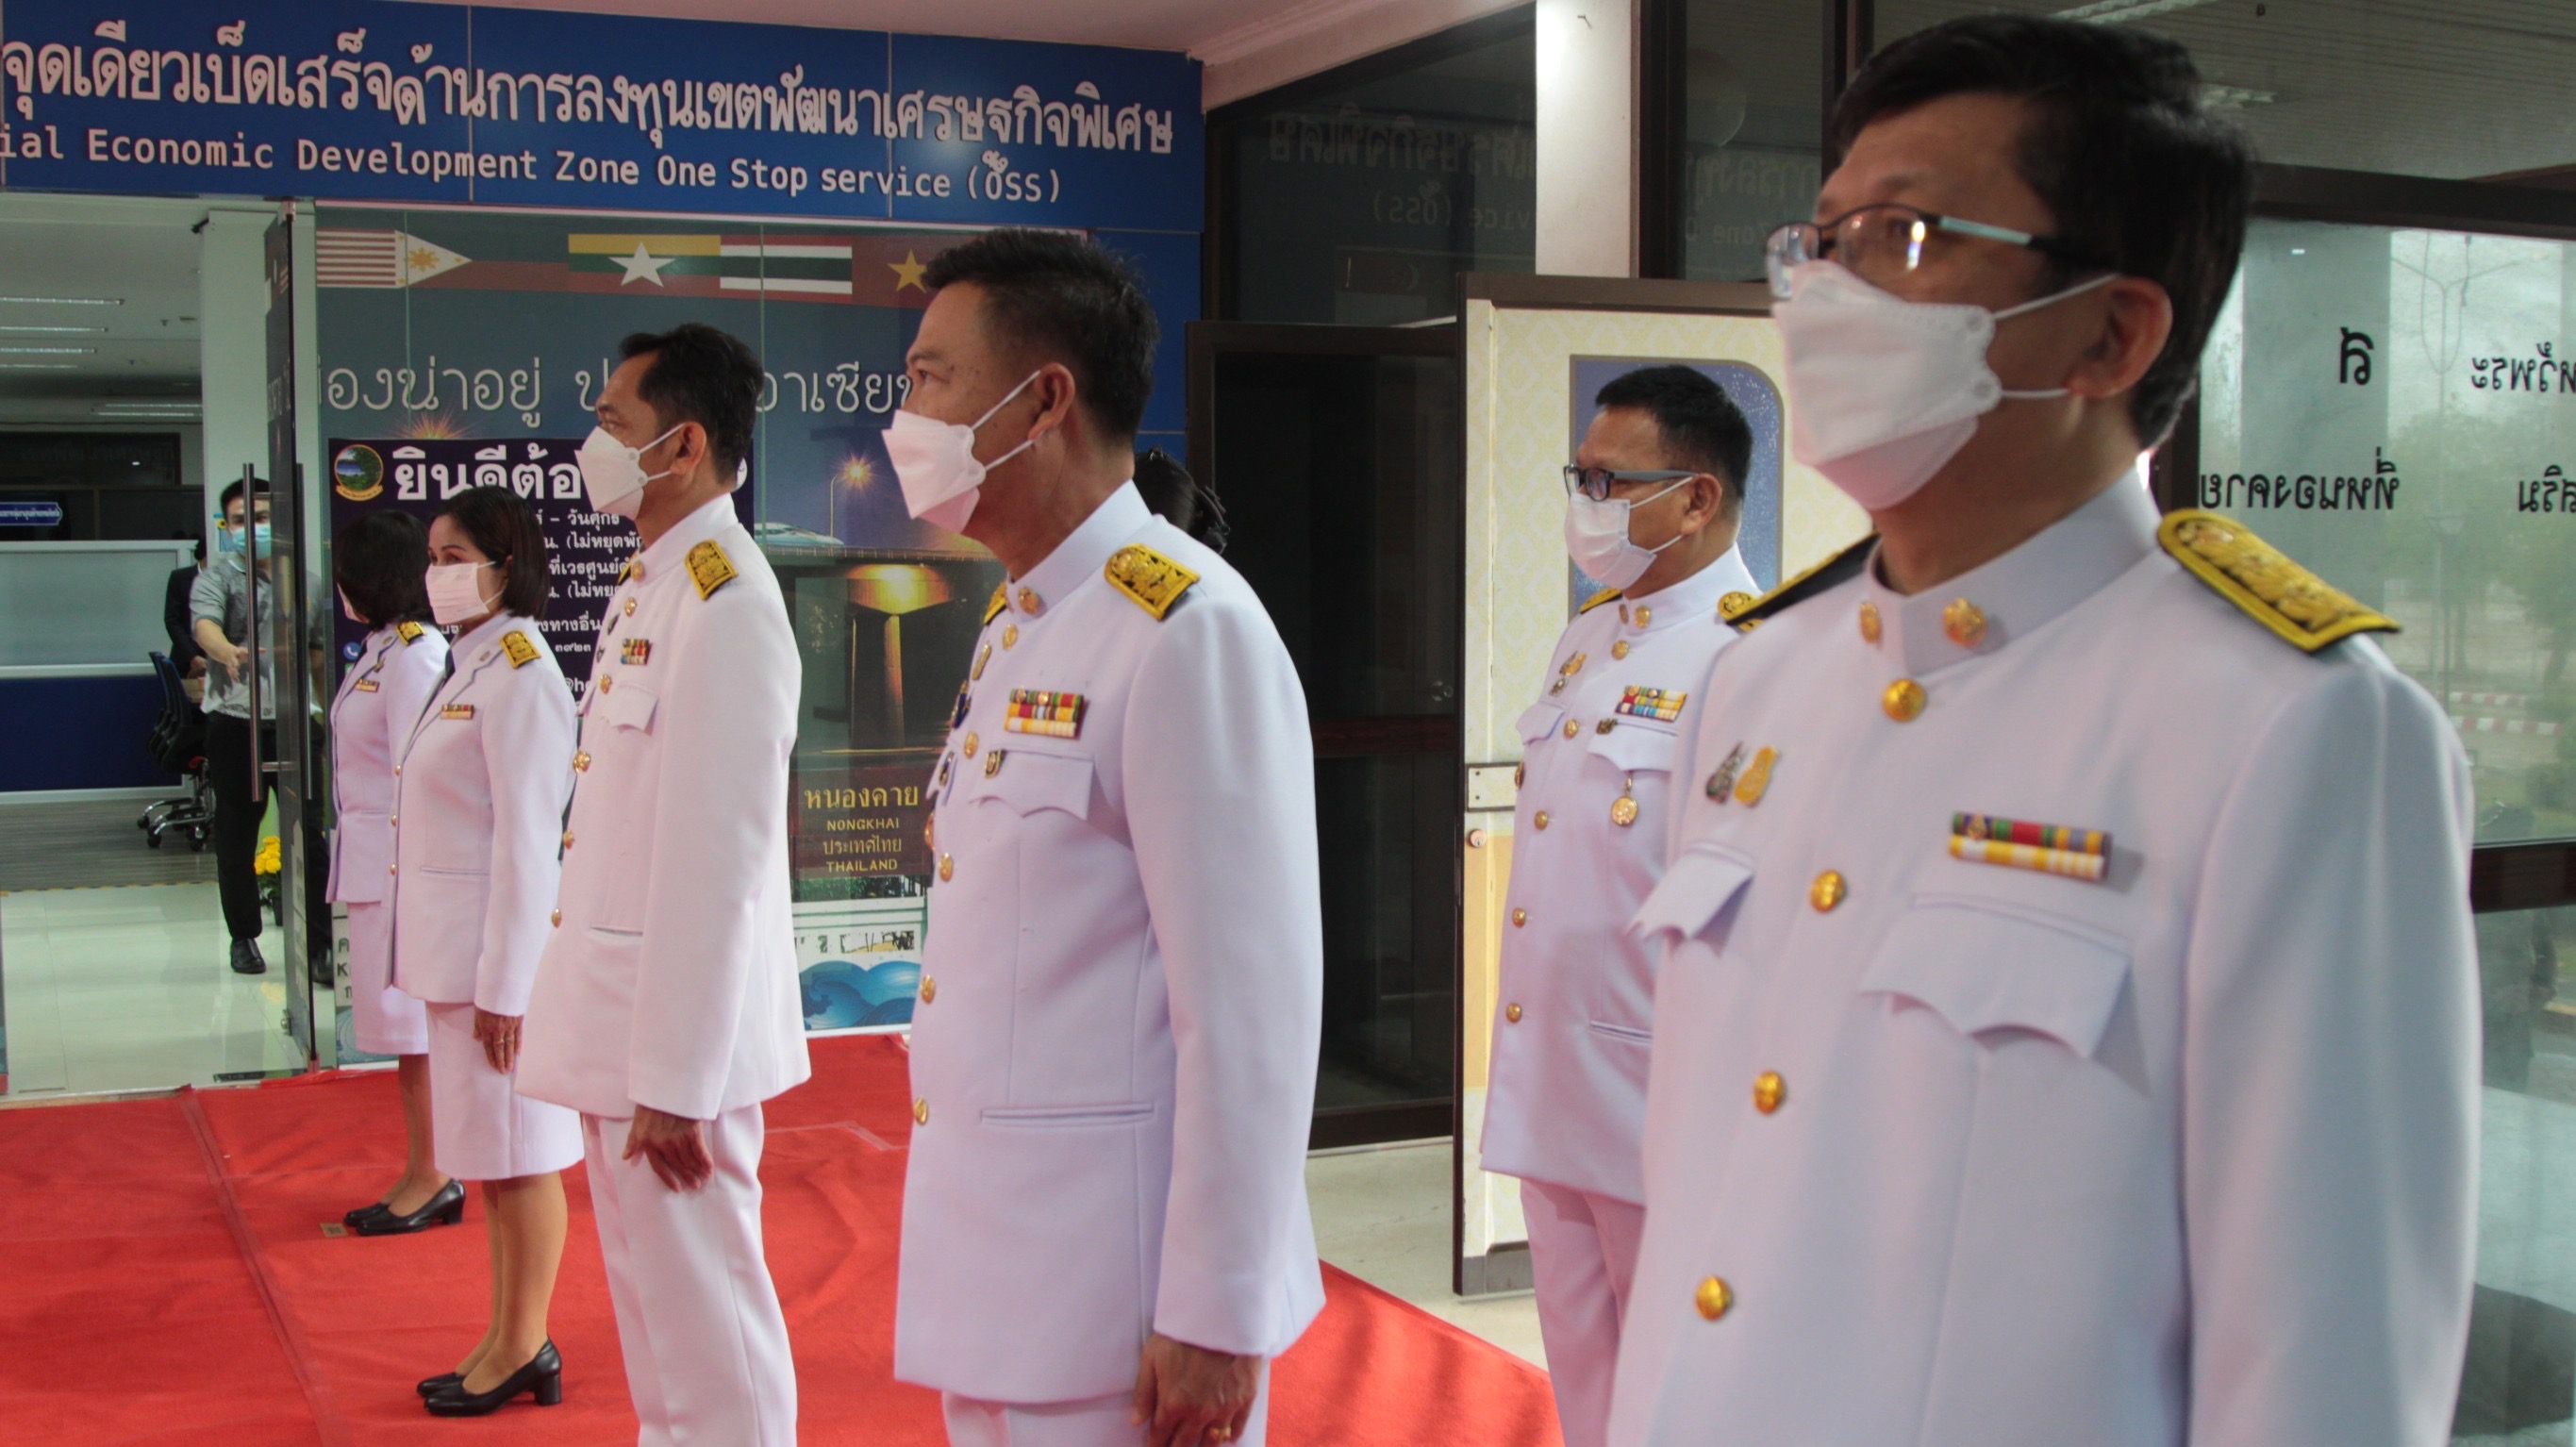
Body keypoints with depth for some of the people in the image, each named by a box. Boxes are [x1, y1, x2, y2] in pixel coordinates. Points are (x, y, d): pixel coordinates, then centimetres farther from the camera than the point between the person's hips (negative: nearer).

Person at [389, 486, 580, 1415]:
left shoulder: (520, 676, -15)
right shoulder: (469, 668, 15)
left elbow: (526, 838, -19)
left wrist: (505, 983, -19)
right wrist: (468, 969, 16)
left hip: (500, 950, -9)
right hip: (455, 950, 9)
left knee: (517, 1156, 2)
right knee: (486, 1156, 15)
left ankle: (525, 1347, 13)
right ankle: (505, 1340, 25)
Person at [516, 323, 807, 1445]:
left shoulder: (724, 600, -18)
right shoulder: (648, 583, 12)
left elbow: (720, 857, -22)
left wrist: (674, 1078, -21)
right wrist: (626, 1051, 14)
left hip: (674, 1027, -10)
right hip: (619, 1015, 10)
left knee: (702, 1311, 0)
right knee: (648, 1294, 20)